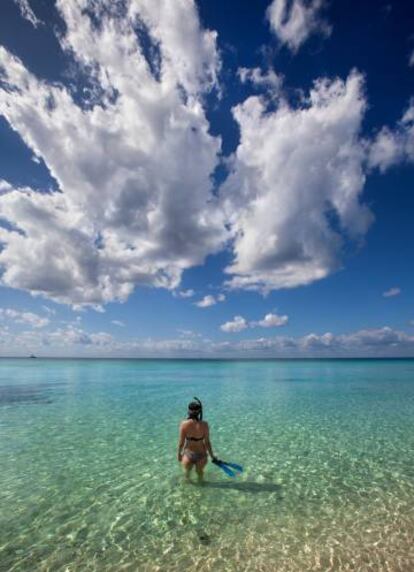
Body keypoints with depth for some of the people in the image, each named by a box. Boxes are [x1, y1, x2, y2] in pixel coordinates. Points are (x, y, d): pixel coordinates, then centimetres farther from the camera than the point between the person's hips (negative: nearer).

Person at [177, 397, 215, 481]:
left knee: (187, 471, 33)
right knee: (200, 472, 32)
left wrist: (179, 453, 5)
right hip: (201, 454, 0)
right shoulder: (204, 424, -22)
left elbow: (181, 442, -13)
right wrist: (212, 456, 1)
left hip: (188, 454, 0)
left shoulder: (184, 424, -22)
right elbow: (207, 442, -14)